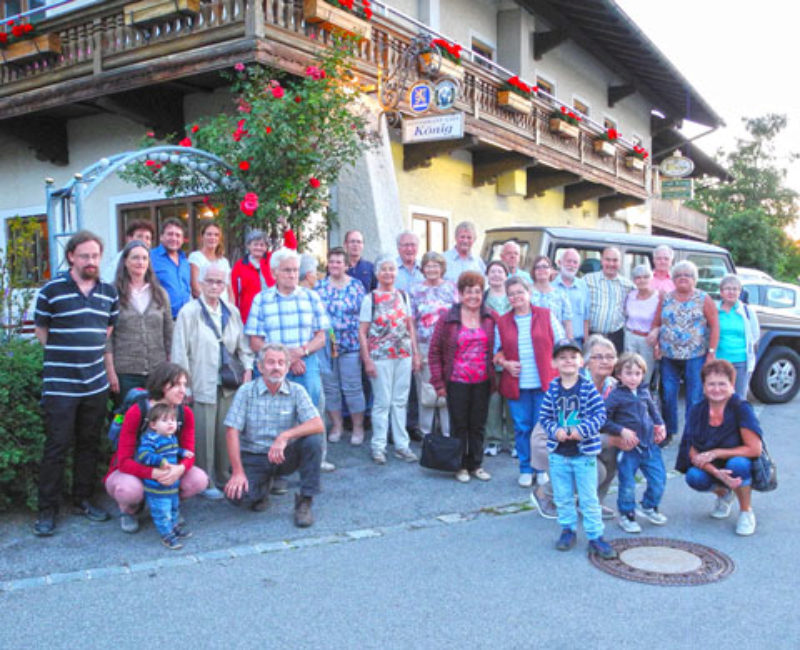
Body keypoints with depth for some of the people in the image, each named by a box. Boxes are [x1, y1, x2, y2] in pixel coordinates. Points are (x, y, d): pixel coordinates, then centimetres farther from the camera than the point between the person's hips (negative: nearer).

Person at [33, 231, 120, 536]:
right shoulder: (52, 290, -6)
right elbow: (41, 331, 2)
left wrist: (93, 351, 7)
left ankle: (83, 500, 26)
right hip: (60, 384, -4)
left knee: (89, 444, 12)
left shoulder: (109, 292, 6)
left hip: (96, 383, 4)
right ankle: (47, 510, 13)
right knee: (57, 446, 1)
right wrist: (65, 355, -1)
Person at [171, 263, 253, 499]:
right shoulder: (189, 312, -5)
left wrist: (247, 367, 2)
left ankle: (223, 477, 24)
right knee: (204, 435, -1)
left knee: (226, 433, 9)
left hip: (228, 384, 4)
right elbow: (180, 351, -6)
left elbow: (242, 344, 17)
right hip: (202, 384, -4)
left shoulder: (232, 312, 11)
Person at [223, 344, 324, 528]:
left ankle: (304, 502, -13)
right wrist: (237, 472, -18)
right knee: (237, 495, -26)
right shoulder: (246, 391, -6)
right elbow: (232, 431, -10)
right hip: (253, 458, 0)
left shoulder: (296, 391, -5)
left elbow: (318, 425, -17)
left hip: (284, 457, 0)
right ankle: (263, 485, 12)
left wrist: (285, 436, -33)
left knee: (313, 440, -27)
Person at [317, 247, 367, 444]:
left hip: (350, 345, -3)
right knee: (330, 387, 9)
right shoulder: (320, 286, 7)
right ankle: (336, 425, 23)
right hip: (325, 345, 3)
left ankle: (358, 427, 13)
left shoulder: (356, 286, 2)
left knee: (352, 387, 0)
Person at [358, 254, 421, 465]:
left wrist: (415, 354, 9)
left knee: (400, 401, 10)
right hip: (380, 357, -4)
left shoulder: (403, 296, 9)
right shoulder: (370, 298, -3)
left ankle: (401, 445, 18)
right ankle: (378, 446, 12)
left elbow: (410, 327, 13)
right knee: (382, 402, 1)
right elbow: (362, 332, -4)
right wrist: (367, 360, -10)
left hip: (404, 356, 4)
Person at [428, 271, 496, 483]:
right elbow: (434, 351, -2)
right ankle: (461, 466, 21)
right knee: (459, 425, 7)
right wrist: (438, 382, -6)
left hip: (482, 382, 2)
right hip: (457, 382, -2)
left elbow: (497, 348, 11)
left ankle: (476, 465, 26)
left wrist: (494, 377, 1)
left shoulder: (490, 319, 3)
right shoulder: (447, 318, -4)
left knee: (478, 425, 11)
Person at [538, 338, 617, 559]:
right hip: (558, 453, 2)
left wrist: (582, 430, -21)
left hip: (585, 453, -2)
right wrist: (555, 430, -16)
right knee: (562, 497, 14)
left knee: (589, 498, 6)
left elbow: (600, 414, -11)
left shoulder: (588, 388, -8)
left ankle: (595, 536, 18)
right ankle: (568, 529, 31)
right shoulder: (553, 389, -2)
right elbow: (545, 416, 1)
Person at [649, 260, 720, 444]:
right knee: (667, 396, 6)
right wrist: (656, 345, -1)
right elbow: (656, 323, 13)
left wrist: (711, 352, -8)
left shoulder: (704, 299, 1)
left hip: (695, 357, -3)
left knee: (695, 398, 0)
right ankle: (667, 432, 20)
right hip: (669, 357, 3)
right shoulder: (666, 299, 10)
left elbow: (714, 326, -2)